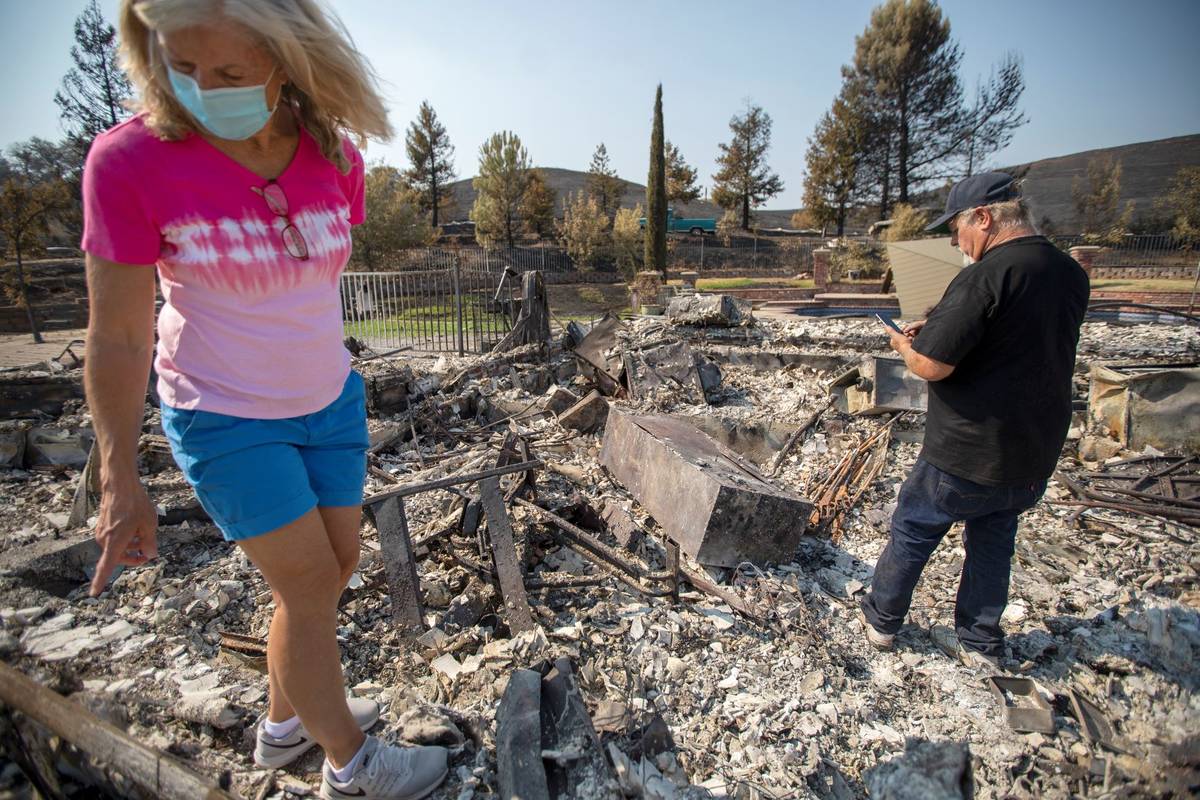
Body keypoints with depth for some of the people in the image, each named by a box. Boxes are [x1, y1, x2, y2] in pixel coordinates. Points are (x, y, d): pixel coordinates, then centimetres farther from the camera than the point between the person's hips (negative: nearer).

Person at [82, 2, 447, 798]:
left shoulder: (336, 158, -9)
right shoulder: (131, 162, -20)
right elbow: (117, 337, -13)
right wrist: (120, 483, -9)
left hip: (330, 401, 5)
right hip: (228, 420, -4)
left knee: (337, 564, 14)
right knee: (309, 585, 3)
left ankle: (285, 722, 42)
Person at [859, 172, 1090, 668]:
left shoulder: (986, 275, -23)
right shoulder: (1072, 275, 3)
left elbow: (931, 365, -26)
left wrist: (905, 345, -4)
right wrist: (938, 330, 9)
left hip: (965, 457, -7)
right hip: (1034, 460, 7)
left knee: (912, 533, 14)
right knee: (993, 544, 23)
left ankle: (882, 620, 32)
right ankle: (981, 645, 35)